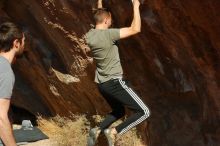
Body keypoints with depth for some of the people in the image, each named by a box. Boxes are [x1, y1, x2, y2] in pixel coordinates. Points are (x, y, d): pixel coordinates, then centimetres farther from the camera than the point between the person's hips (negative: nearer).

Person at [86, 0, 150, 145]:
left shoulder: (89, 35, 4)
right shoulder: (108, 34, -19)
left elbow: (99, 18, 27)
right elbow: (135, 29, -20)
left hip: (102, 84, 9)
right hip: (115, 82, -9)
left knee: (119, 111, 29)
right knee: (144, 112, -3)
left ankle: (97, 130, 9)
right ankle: (114, 132, -12)